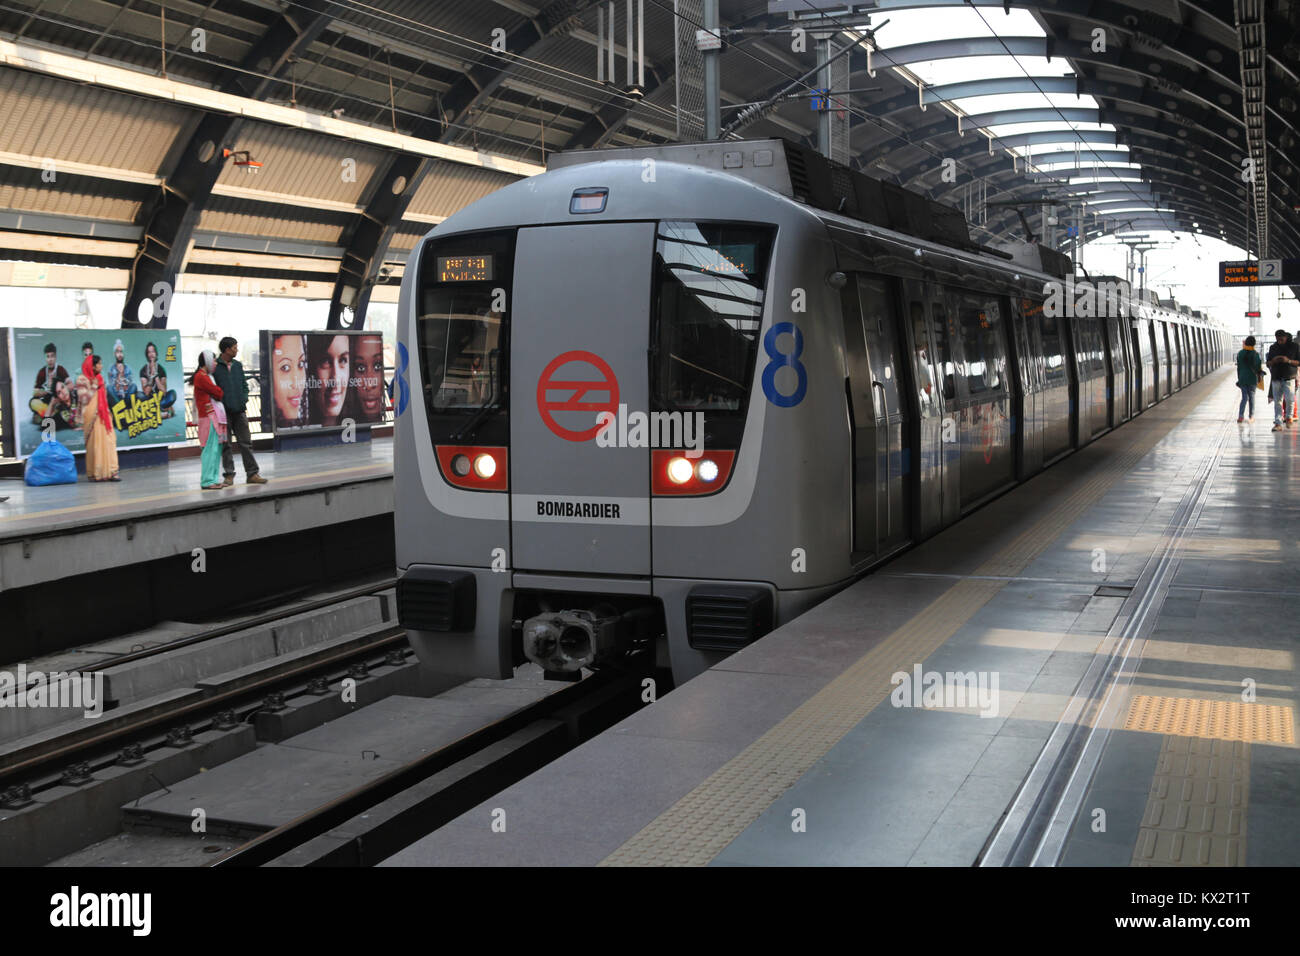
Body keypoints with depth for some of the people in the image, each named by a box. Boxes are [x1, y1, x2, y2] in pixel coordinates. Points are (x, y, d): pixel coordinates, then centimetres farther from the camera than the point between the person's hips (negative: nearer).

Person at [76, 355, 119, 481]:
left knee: (109, 441, -1)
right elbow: (84, 399, -13)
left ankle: (109, 472, -1)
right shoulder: (82, 379, -5)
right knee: (94, 444, -5)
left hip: (103, 416, 7)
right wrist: (94, 386, -14)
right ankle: (96, 474, 1)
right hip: (92, 416, -6)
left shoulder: (100, 378, 16)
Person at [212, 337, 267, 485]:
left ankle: (252, 473, 7)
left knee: (246, 443, 4)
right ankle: (229, 475, 8)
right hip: (224, 412, -5)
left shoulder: (238, 365, 12)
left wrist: (244, 398, 2)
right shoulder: (215, 366, -6)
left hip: (239, 411, 5)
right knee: (226, 445, 2)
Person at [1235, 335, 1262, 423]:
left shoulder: (1240, 353, 1)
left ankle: (1241, 415, -12)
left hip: (1242, 378, 2)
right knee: (1251, 397, 10)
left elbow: (1238, 367, 6)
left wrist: (1239, 378, 14)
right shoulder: (1255, 354, -9)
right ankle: (1251, 416, 15)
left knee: (1244, 397, 5)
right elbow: (1258, 367, -9)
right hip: (1252, 378, -2)